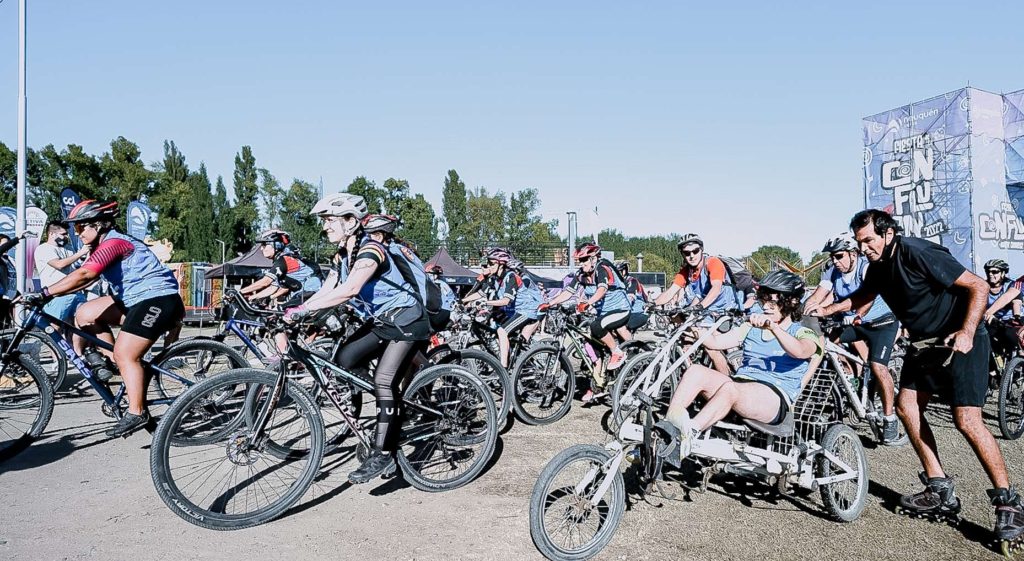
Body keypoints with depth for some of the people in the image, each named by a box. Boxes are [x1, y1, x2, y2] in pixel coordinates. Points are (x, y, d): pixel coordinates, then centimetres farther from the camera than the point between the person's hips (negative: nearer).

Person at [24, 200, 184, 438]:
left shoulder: (113, 242, -16)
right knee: (85, 314, 7)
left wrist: (44, 293, -26)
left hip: (157, 298, -11)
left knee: (125, 354, -14)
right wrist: (50, 293, 3)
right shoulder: (104, 246, 18)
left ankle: (137, 413, -8)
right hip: (136, 298, 11)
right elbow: (86, 278, 12)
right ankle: (116, 365, 10)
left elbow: (82, 275, -26)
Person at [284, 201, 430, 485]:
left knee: (384, 381, -19)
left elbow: (349, 289, -37)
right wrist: (292, 315, -11)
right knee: (342, 360, -6)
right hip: (380, 321, 9)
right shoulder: (343, 255, 6)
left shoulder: (371, 248, -23)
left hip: (407, 321, -9)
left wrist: (303, 309, -39)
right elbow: (326, 292, 1)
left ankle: (383, 455, -13)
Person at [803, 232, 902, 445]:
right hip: (853, 322, 7)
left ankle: (890, 419, -7)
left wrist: (857, 315, -58)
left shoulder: (867, 267, -23)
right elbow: (816, 297, -17)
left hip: (881, 321, -6)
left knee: (877, 366, -21)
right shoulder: (832, 272, -6)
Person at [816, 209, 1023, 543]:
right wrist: (824, 311, 11)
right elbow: (862, 296, 23)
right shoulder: (879, 266, 3)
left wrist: (967, 333, -28)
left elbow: (979, 286, -20)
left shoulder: (917, 253, -21)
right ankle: (940, 492, 10)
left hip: (961, 340, -9)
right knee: (906, 406, 3)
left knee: (966, 419, -17)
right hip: (925, 342, 9)